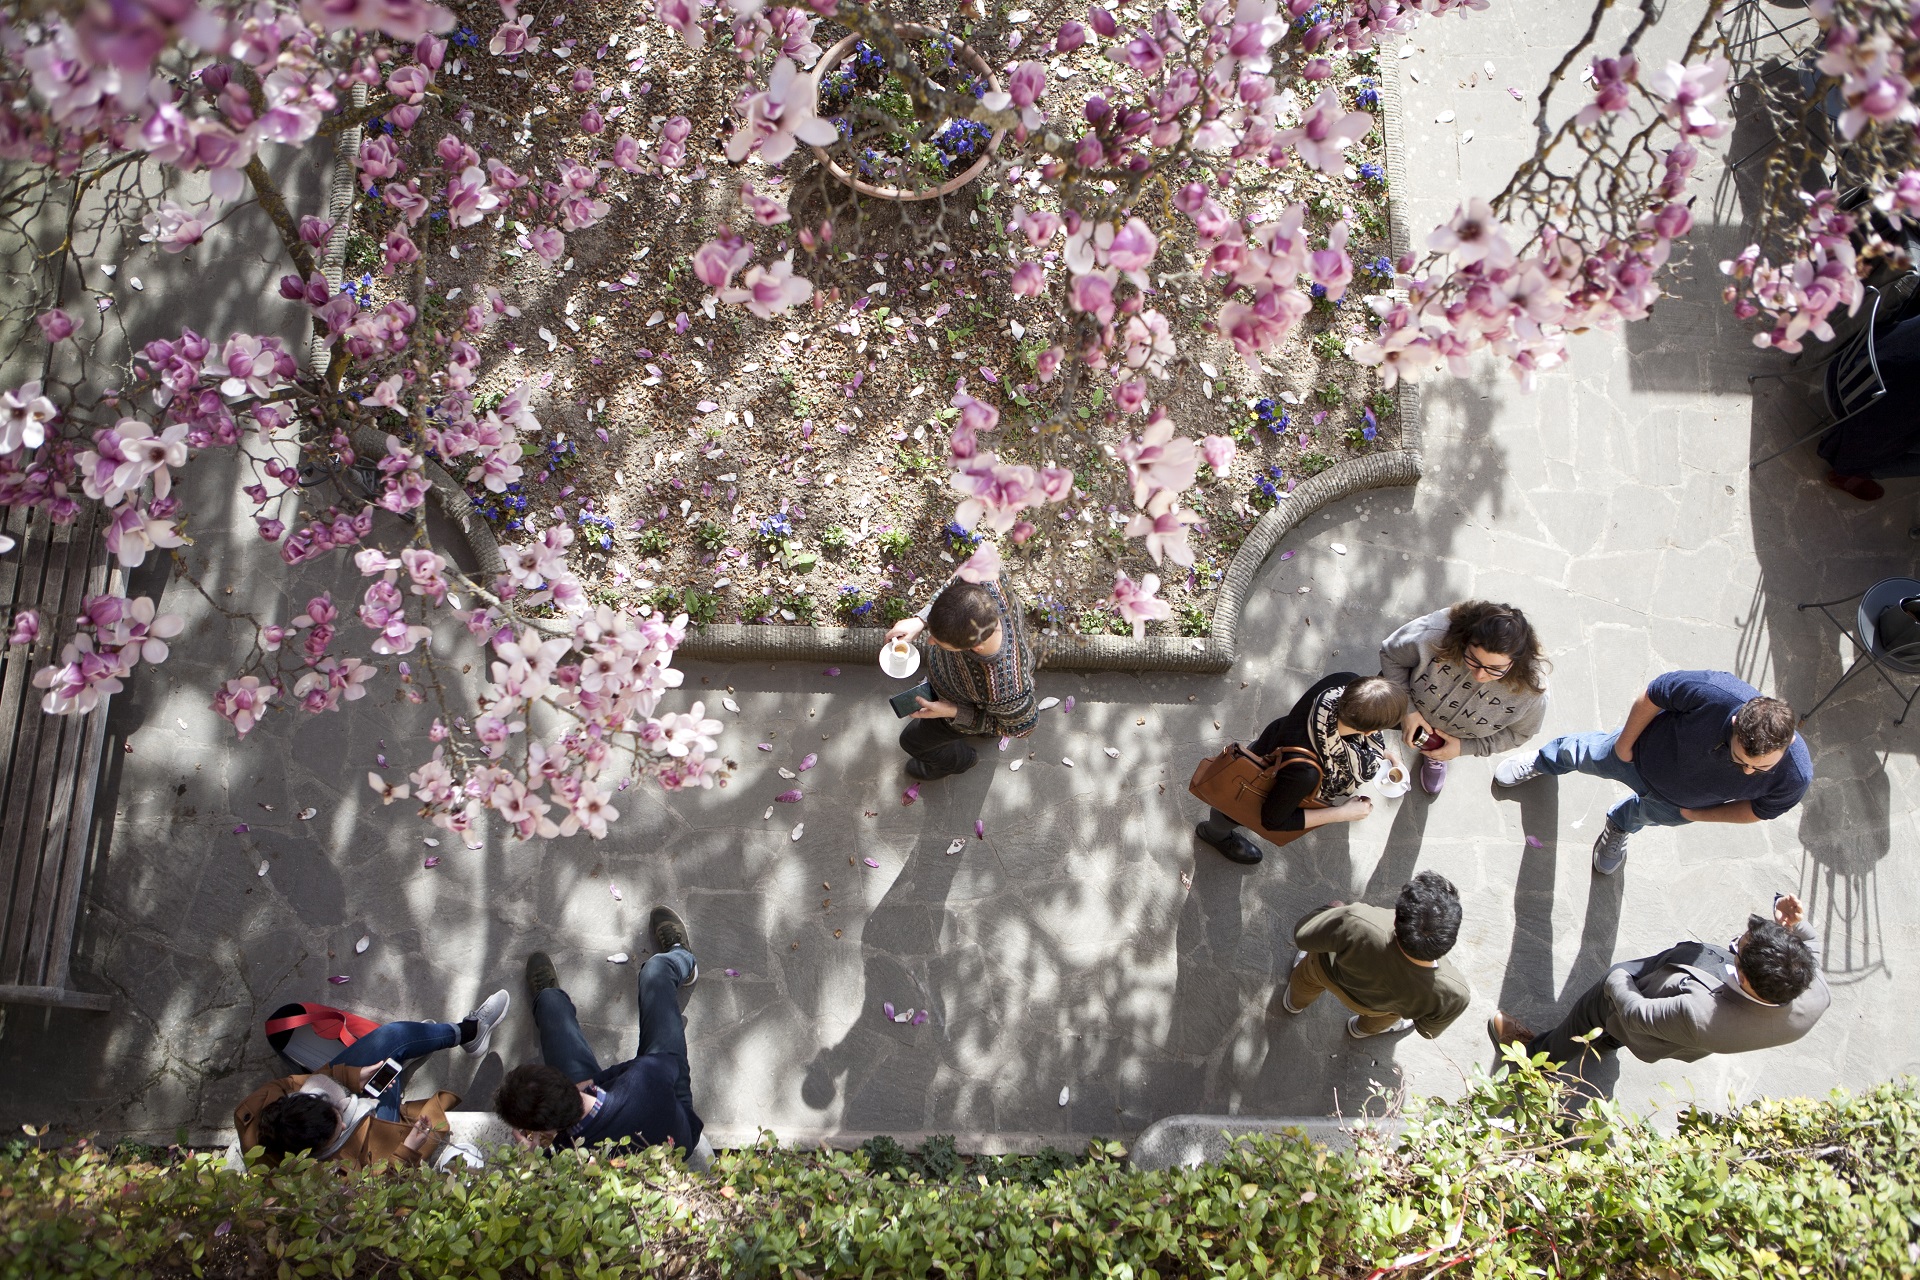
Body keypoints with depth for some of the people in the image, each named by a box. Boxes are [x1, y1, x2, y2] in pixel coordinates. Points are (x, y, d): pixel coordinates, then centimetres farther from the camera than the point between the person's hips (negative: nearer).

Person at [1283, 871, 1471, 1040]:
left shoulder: (1356, 924, -49)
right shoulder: (1453, 994, -41)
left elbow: (1302, 935, -27)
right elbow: (1429, 1029, -15)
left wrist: (1331, 910, -6)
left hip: (1326, 972, 0)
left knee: (1309, 974, 36)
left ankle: (1295, 1002, 68)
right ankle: (1363, 1028, 68)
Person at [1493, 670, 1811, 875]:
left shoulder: (1795, 778, -38)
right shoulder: (1714, 693, -46)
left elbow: (1760, 809, -14)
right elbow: (1651, 696, -25)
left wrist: (1695, 814, -7)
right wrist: (1624, 743, -12)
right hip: (1646, 754, -2)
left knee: (1648, 814, 33)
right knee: (1591, 755, 28)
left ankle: (1620, 825, 70)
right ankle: (1544, 761, 63)